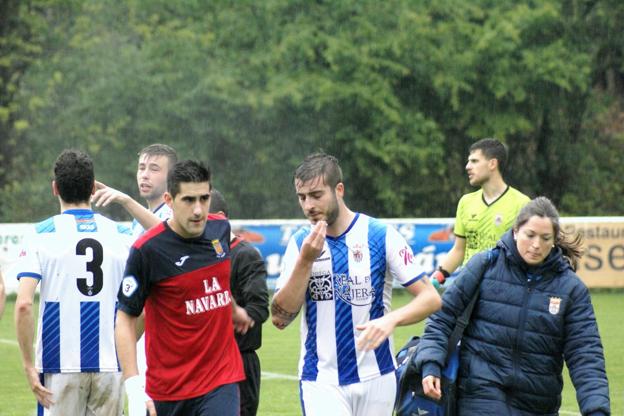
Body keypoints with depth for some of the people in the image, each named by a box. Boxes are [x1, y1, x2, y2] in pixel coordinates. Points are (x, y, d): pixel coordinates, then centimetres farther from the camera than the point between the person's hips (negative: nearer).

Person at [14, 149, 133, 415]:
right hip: (110, 363, 2)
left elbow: (23, 305, -12)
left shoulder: (42, 234, -2)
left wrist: (28, 365, -7)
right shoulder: (121, 235, 5)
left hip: (60, 365, -2)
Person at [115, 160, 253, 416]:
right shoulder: (147, 250, -14)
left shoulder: (221, 229, 1)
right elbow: (125, 320, -11)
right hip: (167, 386, -2)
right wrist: (133, 387, -20)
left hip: (221, 378, 3)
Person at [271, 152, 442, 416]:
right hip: (320, 381, 0)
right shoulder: (301, 242, 2)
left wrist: (391, 319, -26)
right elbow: (280, 318, -4)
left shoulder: (382, 236, -5)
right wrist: (306, 261, -15)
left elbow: (430, 298, -7)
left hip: (375, 377, 0)